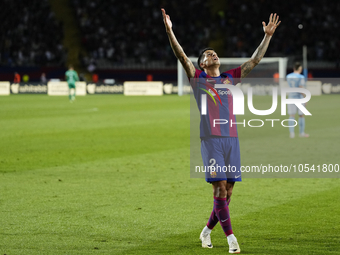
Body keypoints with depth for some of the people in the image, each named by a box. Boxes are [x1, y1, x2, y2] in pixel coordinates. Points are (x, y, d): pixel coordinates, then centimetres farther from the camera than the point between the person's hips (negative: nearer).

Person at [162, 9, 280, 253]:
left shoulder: (230, 77, 17)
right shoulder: (198, 78, 7)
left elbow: (255, 60, 20)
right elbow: (182, 56, -5)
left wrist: (268, 36, 17)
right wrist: (169, 31, -15)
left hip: (232, 139, 4)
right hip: (211, 139, -4)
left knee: (227, 190, 4)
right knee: (220, 187, -10)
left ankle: (207, 231, 22)